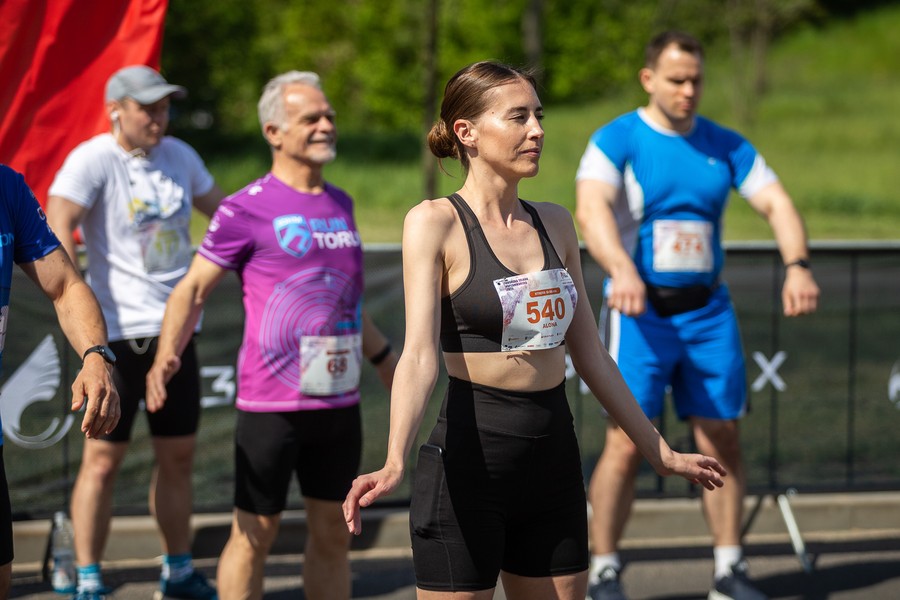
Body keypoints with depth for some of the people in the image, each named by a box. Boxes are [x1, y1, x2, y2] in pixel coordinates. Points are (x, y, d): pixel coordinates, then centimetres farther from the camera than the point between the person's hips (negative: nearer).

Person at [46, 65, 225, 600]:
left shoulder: (180, 155, 9)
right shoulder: (92, 160, -10)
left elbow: (222, 210, 25)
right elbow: (58, 230, -20)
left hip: (176, 327, 6)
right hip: (118, 331, -6)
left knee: (179, 455, 12)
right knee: (103, 459, -4)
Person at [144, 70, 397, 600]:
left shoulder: (340, 203, 13)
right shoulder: (248, 209, -7)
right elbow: (194, 288, -6)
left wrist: (385, 358, 32)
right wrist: (167, 353, -22)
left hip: (340, 401, 6)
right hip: (271, 405, -6)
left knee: (334, 534, 11)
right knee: (255, 535, 0)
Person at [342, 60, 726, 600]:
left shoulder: (555, 224, 10)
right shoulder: (435, 223, -7)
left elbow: (590, 353, 17)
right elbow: (420, 354, -18)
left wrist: (658, 450, 20)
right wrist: (394, 463, -33)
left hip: (553, 456, 6)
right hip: (468, 458, -6)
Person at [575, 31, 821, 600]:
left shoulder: (726, 146, 8)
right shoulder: (616, 141, -6)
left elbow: (776, 203, 0)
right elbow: (591, 208, -23)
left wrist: (798, 265, -20)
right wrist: (622, 270, -41)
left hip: (708, 312, 4)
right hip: (641, 312, -4)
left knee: (723, 441, 5)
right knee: (627, 443, -9)